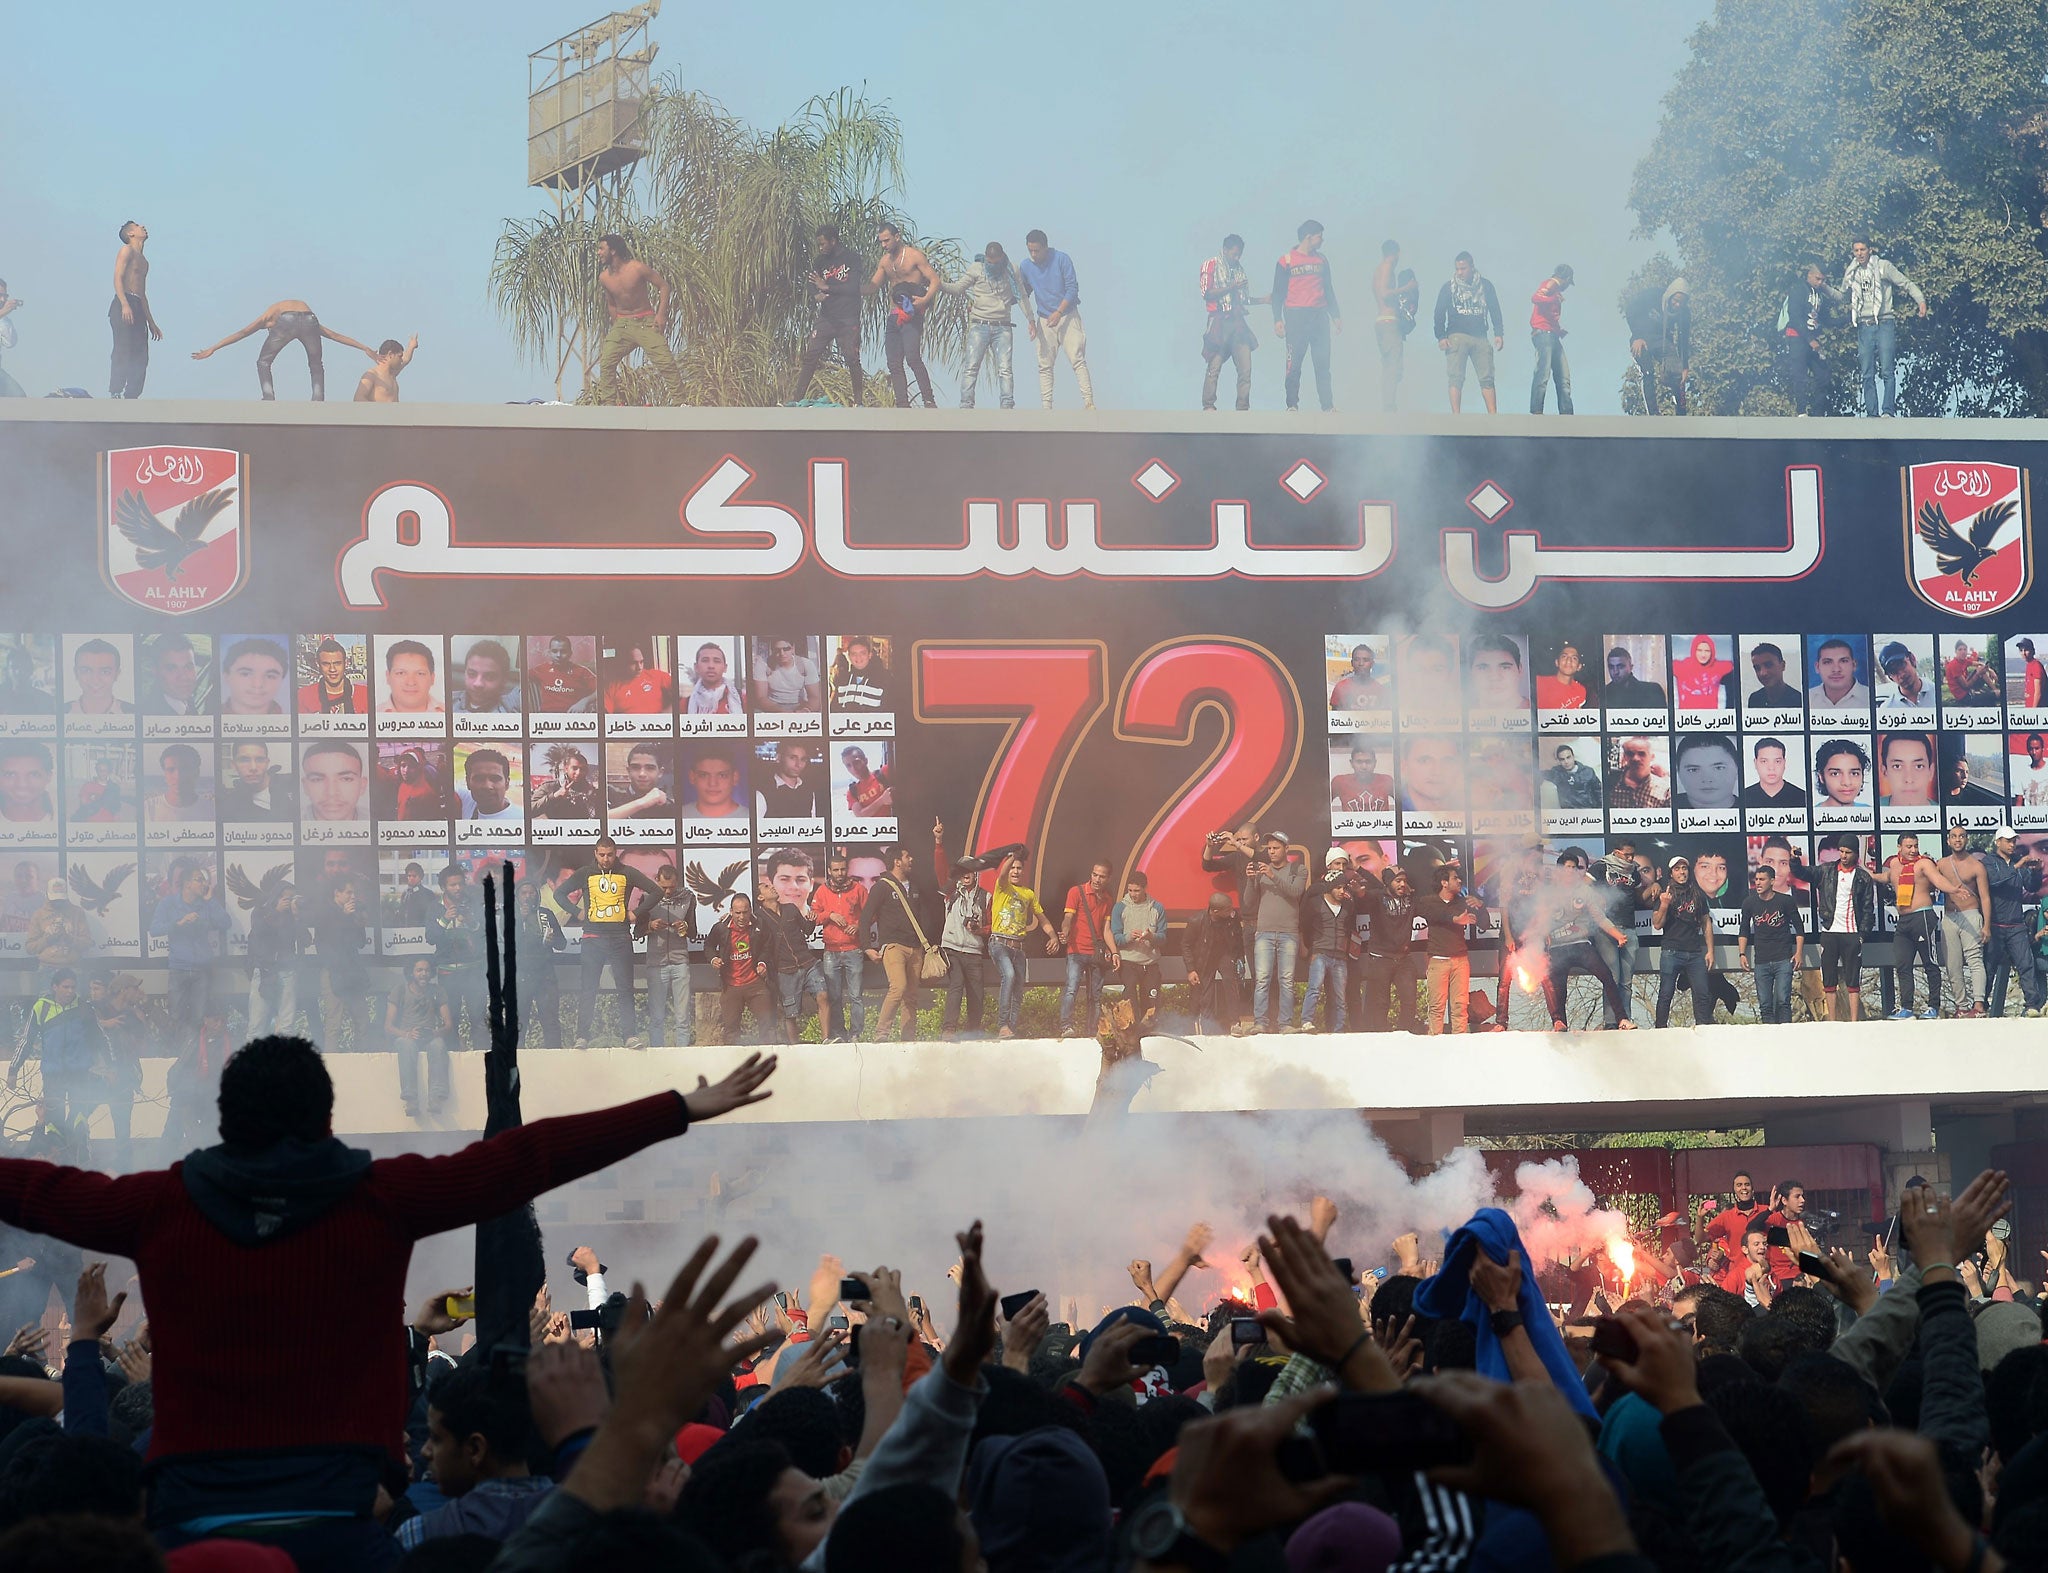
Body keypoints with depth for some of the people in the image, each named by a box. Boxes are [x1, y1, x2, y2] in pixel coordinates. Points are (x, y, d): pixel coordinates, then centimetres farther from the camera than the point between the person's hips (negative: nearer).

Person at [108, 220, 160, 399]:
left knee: (141, 357, 1)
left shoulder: (143, 260, 28)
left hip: (137, 309, 8)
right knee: (123, 352, -16)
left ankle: (131, 397, 0)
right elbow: (117, 278, -10)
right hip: (123, 306, -8)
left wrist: (151, 323, 27)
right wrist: (124, 304, -23)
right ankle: (115, 394, -20)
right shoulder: (127, 250, 3)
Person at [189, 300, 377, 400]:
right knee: (316, 366, 23)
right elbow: (335, 335, 43)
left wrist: (211, 349, 39)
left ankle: (268, 398, 2)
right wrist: (364, 348, 48)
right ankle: (318, 400, 7)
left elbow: (241, 333, 36)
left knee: (263, 362, 16)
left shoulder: (268, 317, 38)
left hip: (286, 320, -2)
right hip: (309, 319, 2)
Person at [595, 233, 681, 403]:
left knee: (666, 362, -13)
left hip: (646, 322, -4)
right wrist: (617, 324, 10)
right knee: (606, 363, -11)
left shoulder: (637, 268, -14)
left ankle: (678, 402, -4)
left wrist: (661, 314, -13)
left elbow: (663, 286, -6)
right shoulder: (604, 278, -1)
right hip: (622, 323, 4)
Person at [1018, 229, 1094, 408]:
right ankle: (1046, 407, -1)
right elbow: (1023, 295, 14)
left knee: (1077, 359, -12)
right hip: (1044, 321, 4)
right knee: (1044, 365, -1)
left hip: (1068, 317, -4)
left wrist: (1059, 312, -19)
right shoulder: (1025, 266, 3)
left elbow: (1072, 288, -9)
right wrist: (1030, 320, 3)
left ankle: (1088, 402, -17)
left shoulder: (1062, 259, -7)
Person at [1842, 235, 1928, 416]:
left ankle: (1889, 411, -15)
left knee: (1887, 371, -12)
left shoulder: (1883, 267, 1)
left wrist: (1921, 300, -14)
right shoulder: (1851, 273, 14)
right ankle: (1872, 415, 2)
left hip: (1884, 324, -4)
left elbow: (1907, 284, 1)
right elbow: (1841, 296, 29)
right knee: (1867, 374, 1)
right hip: (1864, 327, 4)